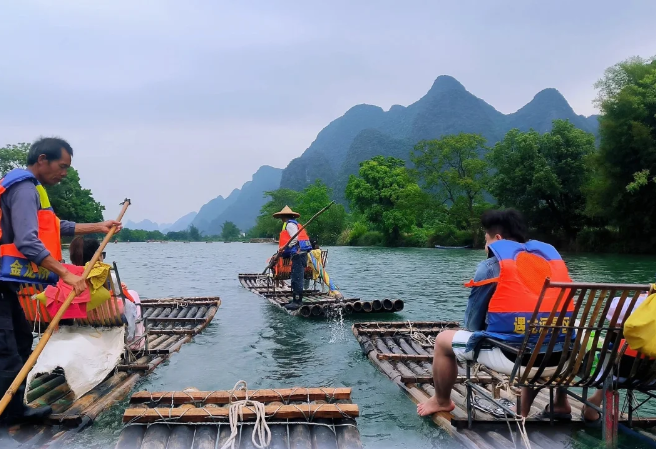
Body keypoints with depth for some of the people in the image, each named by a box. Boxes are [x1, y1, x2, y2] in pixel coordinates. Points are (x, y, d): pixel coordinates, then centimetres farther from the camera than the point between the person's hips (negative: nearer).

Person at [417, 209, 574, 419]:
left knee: (444, 340, 15)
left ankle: (441, 402, 37)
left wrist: (485, 332, 28)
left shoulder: (492, 265, -1)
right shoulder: (552, 256, 15)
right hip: (559, 357, 6)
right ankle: (560, 404, 40)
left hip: (513, 356, -6)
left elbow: (472, 323, 5)